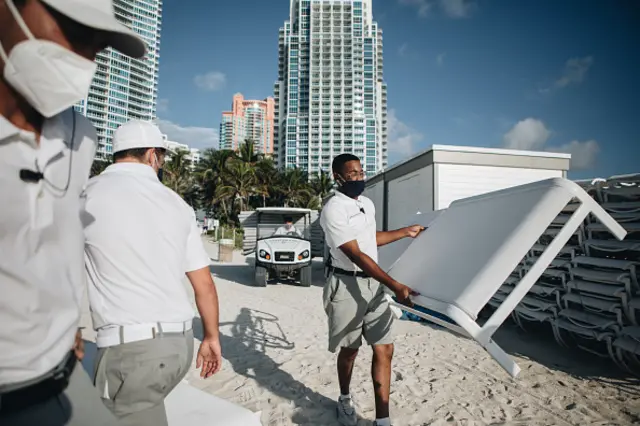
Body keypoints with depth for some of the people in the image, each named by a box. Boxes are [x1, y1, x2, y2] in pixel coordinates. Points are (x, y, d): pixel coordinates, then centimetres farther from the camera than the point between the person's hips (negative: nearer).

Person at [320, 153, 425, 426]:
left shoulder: (367, 203, 11)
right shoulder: (333, 210, -16)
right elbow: (356, 255, -22)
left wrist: (406, 232, 26)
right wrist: (395, 286, -25)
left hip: (374, 283, 7)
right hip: (347, 285, -6)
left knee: (384, 349, 4)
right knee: (349, 349, 11)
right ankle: (345, 399, 39)